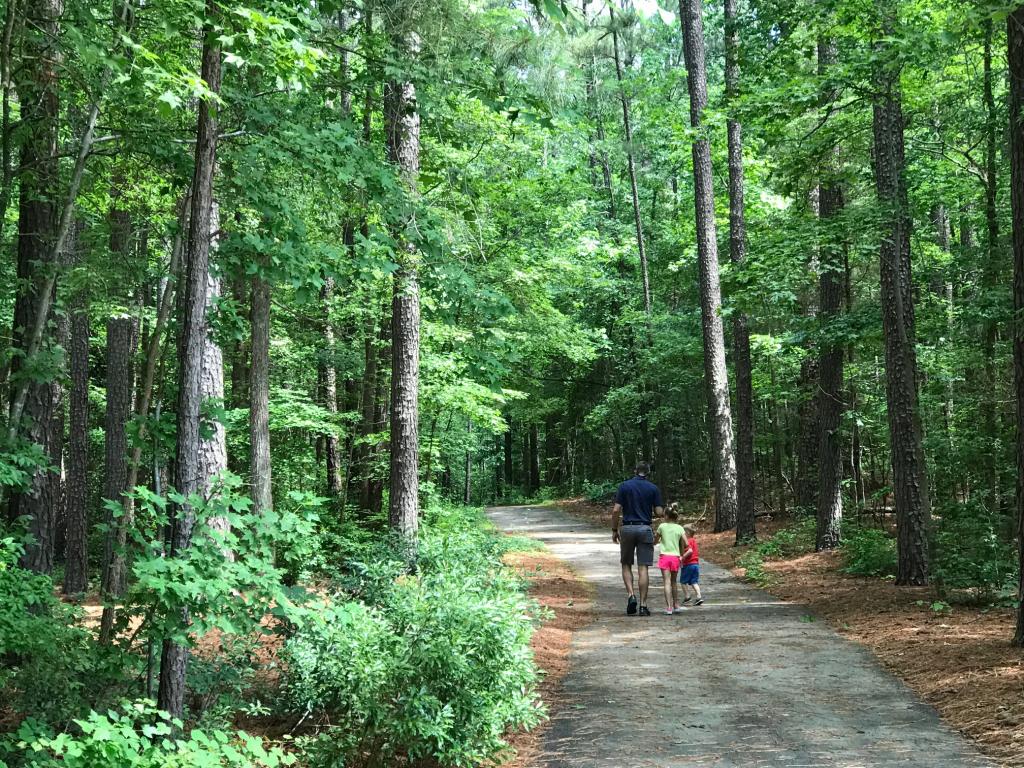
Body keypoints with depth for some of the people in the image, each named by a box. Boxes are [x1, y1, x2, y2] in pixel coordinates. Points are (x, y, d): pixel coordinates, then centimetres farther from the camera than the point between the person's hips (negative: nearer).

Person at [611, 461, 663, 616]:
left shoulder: (624, 486, 0)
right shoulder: (653, 488, 1)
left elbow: (616, 510, -5)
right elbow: (659, 512, -2)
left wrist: (614, 530, 5)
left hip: (627, 528, 0)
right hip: (645, 529, 0)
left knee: (626, 565, 14)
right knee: (643, 568, 1)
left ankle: (631, 595, -6)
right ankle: (643, 605, -1)